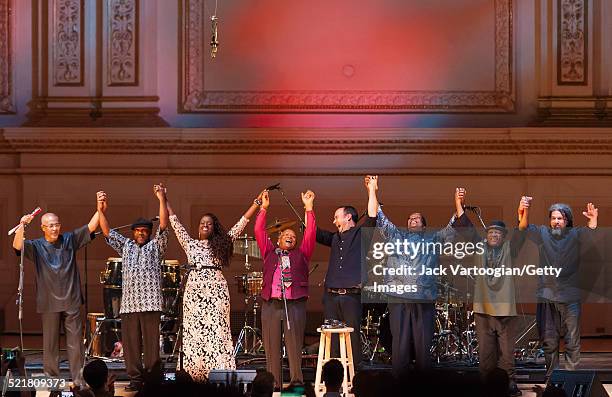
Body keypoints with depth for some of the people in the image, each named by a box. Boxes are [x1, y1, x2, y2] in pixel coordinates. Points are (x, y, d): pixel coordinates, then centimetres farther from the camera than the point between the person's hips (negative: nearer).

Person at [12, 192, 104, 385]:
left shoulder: (69, 240, 7)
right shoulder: (37, 246, 1)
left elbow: (90, 227, 1)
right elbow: (18, 246, -16)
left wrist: (100, 209, -14)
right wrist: (22, 226, -32)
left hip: (71, 302, 1)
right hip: (49, 303, -1)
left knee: (75, 342, 2)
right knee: (50, 343, 6)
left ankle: (78, 378, 6)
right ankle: (50, 378, 13)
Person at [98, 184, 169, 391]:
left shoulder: (156, 246, 9)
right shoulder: (125, 246, 19)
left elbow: (163, 226, -4)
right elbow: (107, 232, 13)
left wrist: (162, 200, -13)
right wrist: (102, 211, -1)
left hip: (150, 304, -4)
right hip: (128, 304, 4)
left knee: (151, 344, -4)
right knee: (130, 344, 2)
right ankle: (135, 379, 8)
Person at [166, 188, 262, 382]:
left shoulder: (222, 243, 16)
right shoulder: (190, 243, 18)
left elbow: (242, 223, 15)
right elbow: (175, 223, 20)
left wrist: (257, 202, 11)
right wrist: (164, 201, 20)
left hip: (216, 289, -1)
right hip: (194, 288, 1)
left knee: (217, 328, -8)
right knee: (194, 331, -4)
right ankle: (195, 375, -3)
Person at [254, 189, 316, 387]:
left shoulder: (301, 254, 16)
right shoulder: (270, 252, 18)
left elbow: (310, 233, 7)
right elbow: (259, 232, 11)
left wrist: (309, 208, 0)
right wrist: (263, 208, 4)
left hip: (295, 304, -1)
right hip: (271, 304, 1)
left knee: (295, 346, -4)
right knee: (272, 346, -1)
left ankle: (297, 382, -4)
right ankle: (273, 384, 2)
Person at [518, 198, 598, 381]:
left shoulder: (574, 235, 0)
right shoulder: (543, 233, 5)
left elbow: (589, 234, -18)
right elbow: (524, 228, -10)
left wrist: (593, 221, -43)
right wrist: (524, 213, -34)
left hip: (570, 297, -2)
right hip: (546, 296, 2)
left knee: (572, 341, 0)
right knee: (548, 340, 8)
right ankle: (551, 377, 18)